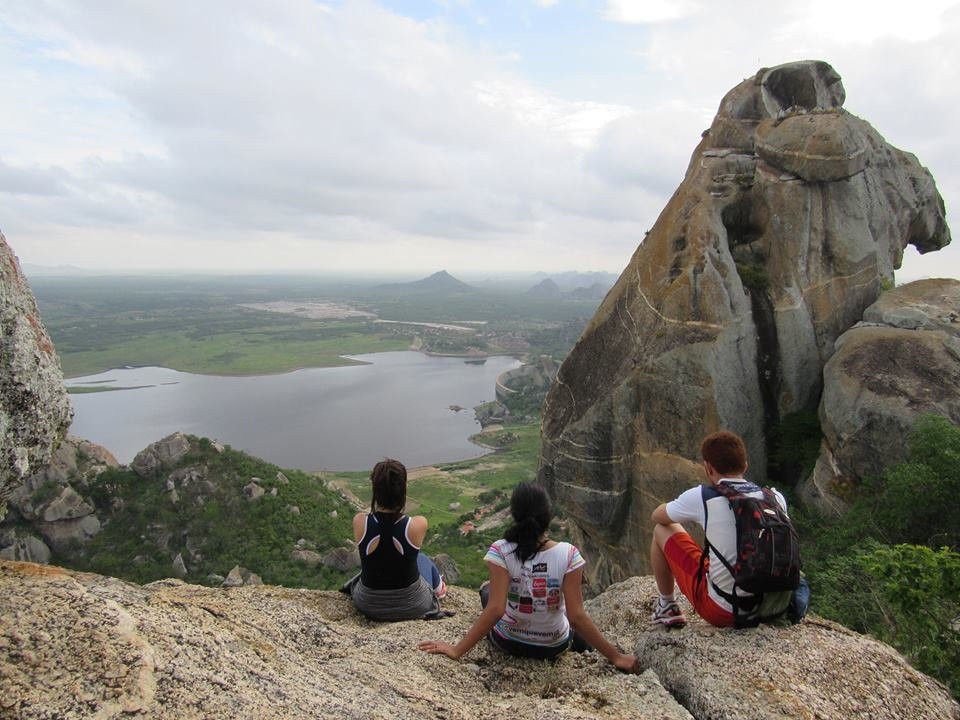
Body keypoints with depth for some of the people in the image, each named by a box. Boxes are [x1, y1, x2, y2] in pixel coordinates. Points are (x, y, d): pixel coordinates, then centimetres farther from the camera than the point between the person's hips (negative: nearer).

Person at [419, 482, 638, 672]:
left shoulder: (500, 551, -25)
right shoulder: (568, 555, -23)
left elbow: (495, 609, -28)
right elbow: (577, 617, -22)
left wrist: (457, 650, -22)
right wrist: (616, 657, -12)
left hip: (508, 642, -1)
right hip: (554, 646, 1)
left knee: (487, 588, 27)